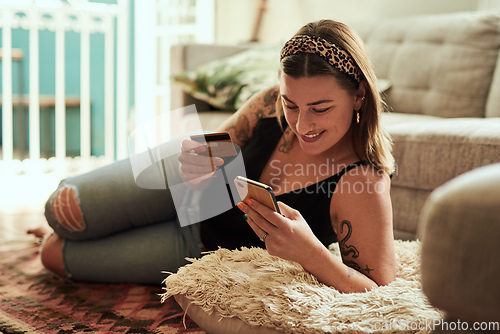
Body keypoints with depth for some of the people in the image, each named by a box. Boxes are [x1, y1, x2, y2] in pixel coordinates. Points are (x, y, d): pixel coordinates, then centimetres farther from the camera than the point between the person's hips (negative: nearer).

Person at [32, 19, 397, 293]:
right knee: (64, 211, 5)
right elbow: (215, 154, -12)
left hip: (205, 243, -2)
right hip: (188, 190, 2)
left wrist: (310, 252, -53)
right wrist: (195, 167, -38)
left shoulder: (364, 185, -37)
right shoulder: (272, 103, -25)